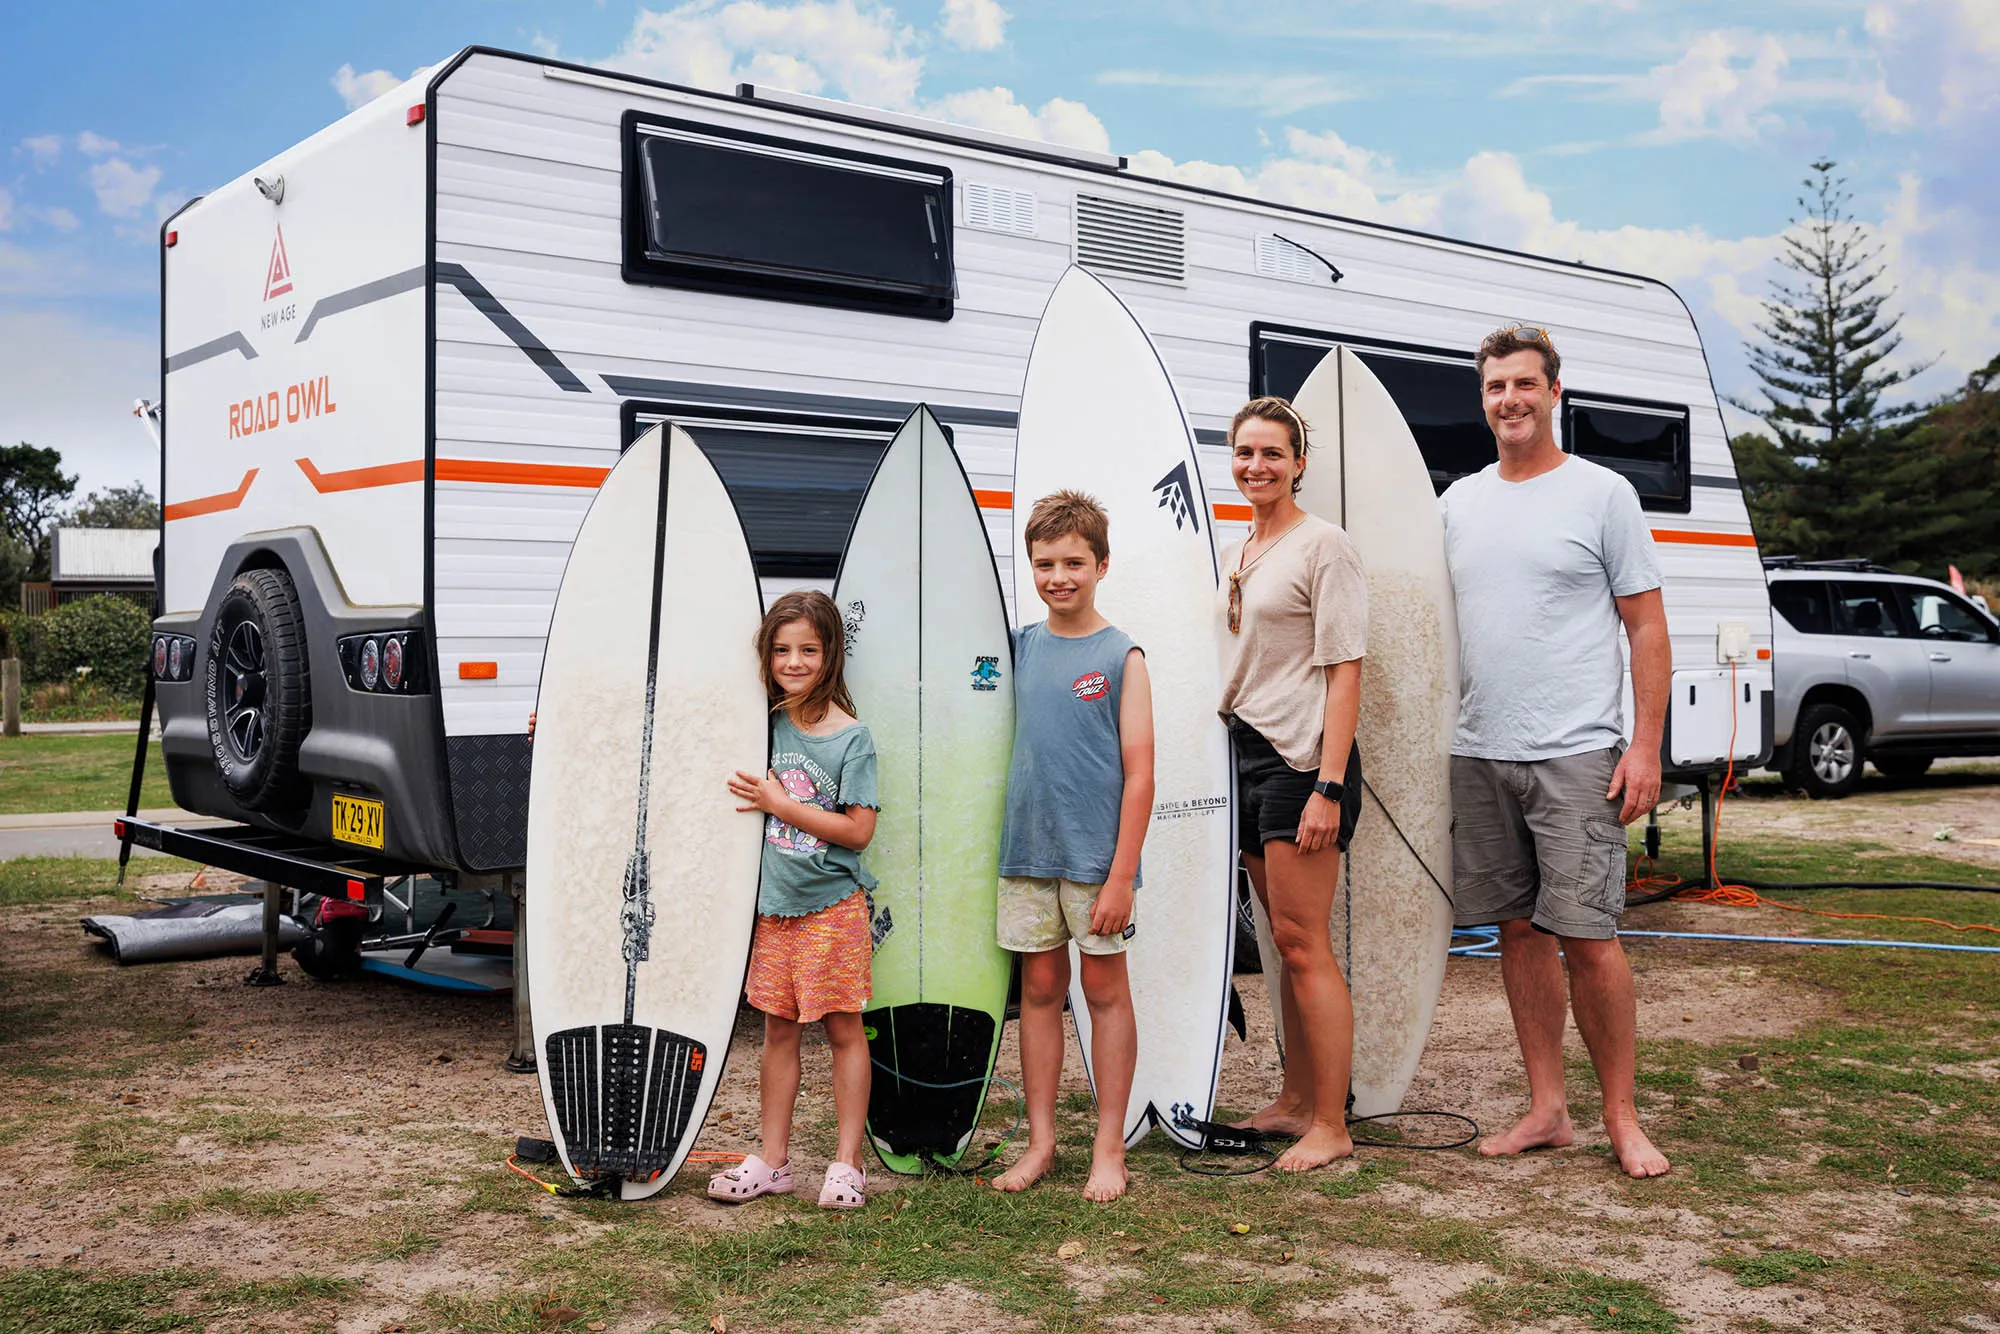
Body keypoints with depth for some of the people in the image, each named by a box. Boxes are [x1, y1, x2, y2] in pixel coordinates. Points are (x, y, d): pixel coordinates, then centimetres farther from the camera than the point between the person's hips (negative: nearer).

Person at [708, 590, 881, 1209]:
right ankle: (773, 1161, 19)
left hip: (833, 905, -5)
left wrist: (779, 803, -16)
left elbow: (858, 831, -14)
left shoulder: (851, 736, -10)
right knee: (778, 1029, 11)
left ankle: (847, 1164, 10)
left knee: (843, 1029, 2)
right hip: (774, 902, 5)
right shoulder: (768, 725, 4)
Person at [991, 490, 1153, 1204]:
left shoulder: (1122, 655, -5)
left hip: (1096, 853, -4)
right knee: (1039, 989, 10)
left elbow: (1138, 773, -8)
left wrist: (1122, 874, -13)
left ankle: (1109, 1148, 15)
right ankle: (1040, 1141, 20)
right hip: (1027, 851, 4)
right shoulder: (1019, 646, 7)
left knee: (1106, 990, 5)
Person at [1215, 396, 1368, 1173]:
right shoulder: (1237, 555, 17)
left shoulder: (1323, 546, -7)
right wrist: (1230, 759, 13)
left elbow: (1344, 672, -13)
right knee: (1286, 943, 12)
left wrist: (1328, 788, -19)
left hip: (1302, 760, -8)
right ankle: (1296, 1102, 20)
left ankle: (1330, 1127, -1)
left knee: (1303, 943, -8)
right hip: (1247, 755, 8)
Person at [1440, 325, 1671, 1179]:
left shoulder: (1602, 493, 0)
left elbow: (1647, 628, -2)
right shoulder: (1458, 502, 13)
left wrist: (1645, 746, -9)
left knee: (1587, 938, -7)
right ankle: (1546, 1108, 19)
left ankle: (1622, 1120, 8)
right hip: (1479, 755, 5)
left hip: (1574, 754, -5)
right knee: (1519, 930, 9)